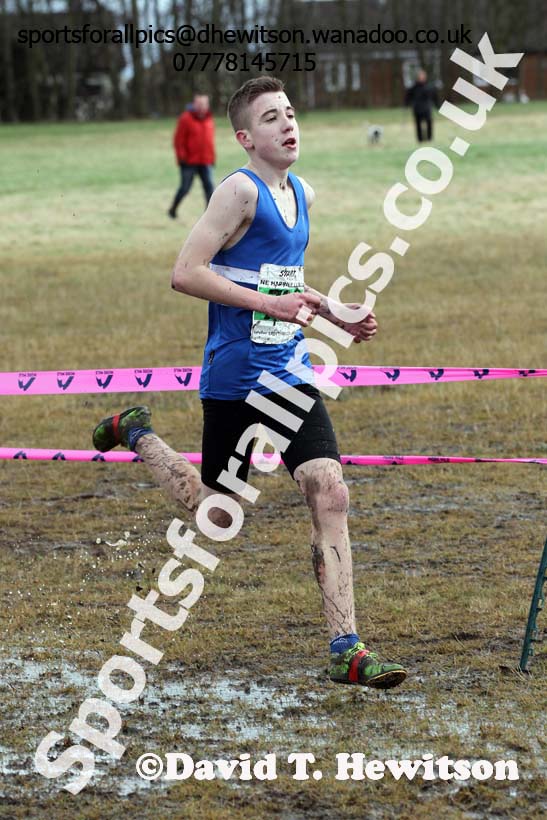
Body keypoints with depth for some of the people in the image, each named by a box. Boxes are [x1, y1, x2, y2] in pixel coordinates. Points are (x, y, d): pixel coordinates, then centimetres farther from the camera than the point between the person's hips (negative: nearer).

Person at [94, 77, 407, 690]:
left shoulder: (301, 194, 12)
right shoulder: (240, 190, -13)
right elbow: (185, 273, -19)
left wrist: (338, 315, 14)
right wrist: (271, 304, -21)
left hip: (290, 375, 6)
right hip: (234, 379, -6)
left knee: (329, 494, -10)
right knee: (214, 512, 10)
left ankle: (346, 650, -9)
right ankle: (136, 435, 39)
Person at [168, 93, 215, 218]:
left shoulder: (208, 119, 10)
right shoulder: (186, 119, -7)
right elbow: (178, 140, -7)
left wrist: (212, 157, 15)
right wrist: (181, 156, -13)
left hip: (205, 162, 5)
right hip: (189, 161, -5)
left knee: (209, 185, -7)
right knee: (185, 188, 0)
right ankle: (173, 209, 20)